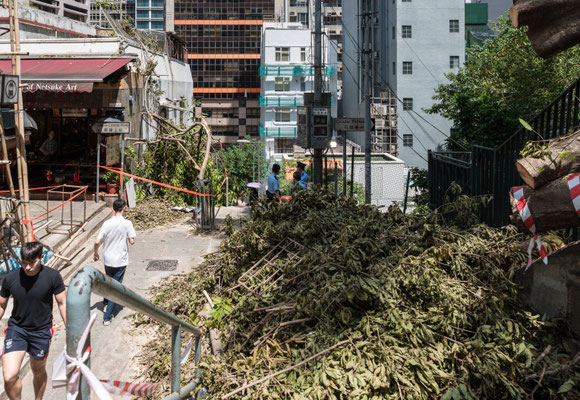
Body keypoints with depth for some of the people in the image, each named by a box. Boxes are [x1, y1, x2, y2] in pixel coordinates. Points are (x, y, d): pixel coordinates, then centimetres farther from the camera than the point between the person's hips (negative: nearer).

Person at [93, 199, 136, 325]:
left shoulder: (107, 223, -8)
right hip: (121, 260, -3)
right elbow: (132, 241, -9)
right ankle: (107, 317, 4)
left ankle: (106, 304, 45)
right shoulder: (127, 223, -13)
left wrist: (95, 253, 10)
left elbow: (97, 242, -8)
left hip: (108, 259, 3)